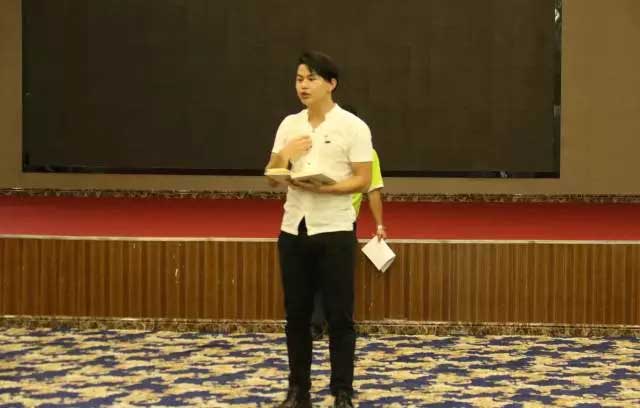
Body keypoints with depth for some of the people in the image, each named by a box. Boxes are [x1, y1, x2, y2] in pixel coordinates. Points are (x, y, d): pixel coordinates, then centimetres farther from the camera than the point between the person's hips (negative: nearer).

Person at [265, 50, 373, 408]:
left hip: (335, 231, -5)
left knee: (339, 315, 0)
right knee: (297, 313, 9)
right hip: (294, 229, 5)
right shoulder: (289, 125, 10)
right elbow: (272, 178, 13)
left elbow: (363, 181, -9)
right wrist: (284, 157, -8)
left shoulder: (353, 126, -5)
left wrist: (322, 187, -21)